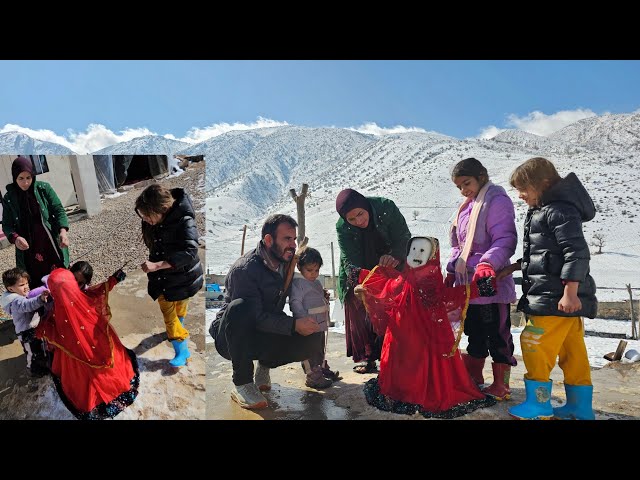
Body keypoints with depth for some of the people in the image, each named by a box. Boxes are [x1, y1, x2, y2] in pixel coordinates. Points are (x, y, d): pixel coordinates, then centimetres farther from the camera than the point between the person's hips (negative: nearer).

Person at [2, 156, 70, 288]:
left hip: (53, 245, 0)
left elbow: (58, 209, -3)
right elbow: (7, 225, 4)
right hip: (29, 250, 0)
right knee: (37, 284, 3)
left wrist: (63, 230, -21)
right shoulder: (9, 198, 1)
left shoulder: (44, 188, -2)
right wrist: (15, 238, -19)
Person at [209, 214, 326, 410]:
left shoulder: (286, 263, 1)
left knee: (312, 339, -19)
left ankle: (265, 365, 9)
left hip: (263, 336, 6)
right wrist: (294, 324, -31)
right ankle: (242, 384, -25)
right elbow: (256, 317, -26)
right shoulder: (244, 269, -22)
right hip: (229, 338, -6)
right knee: (240, 307, -39)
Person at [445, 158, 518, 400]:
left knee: (496, 333, 2)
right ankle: (474, 376, 33)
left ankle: (501, 385, 14)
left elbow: (505, 240, -20)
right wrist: (452, 271, 16)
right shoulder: (467, 206, 16)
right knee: (474, 331, 18)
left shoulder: (497, 201, -11)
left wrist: (487, 264, -33)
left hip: (490, 282, -9)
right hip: (468, 282, 9)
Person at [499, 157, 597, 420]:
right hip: (558, 296, 10)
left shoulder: (559, 211, -14)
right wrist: (513, 267, 21)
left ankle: (539, 404, 6)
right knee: (572, 351, 13)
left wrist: (570, 293, -25)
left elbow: (577, 252, -22)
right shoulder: (542, 212, 18)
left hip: (556, 296, -10)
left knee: (535, 343, -5)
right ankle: (580, 407, 22)